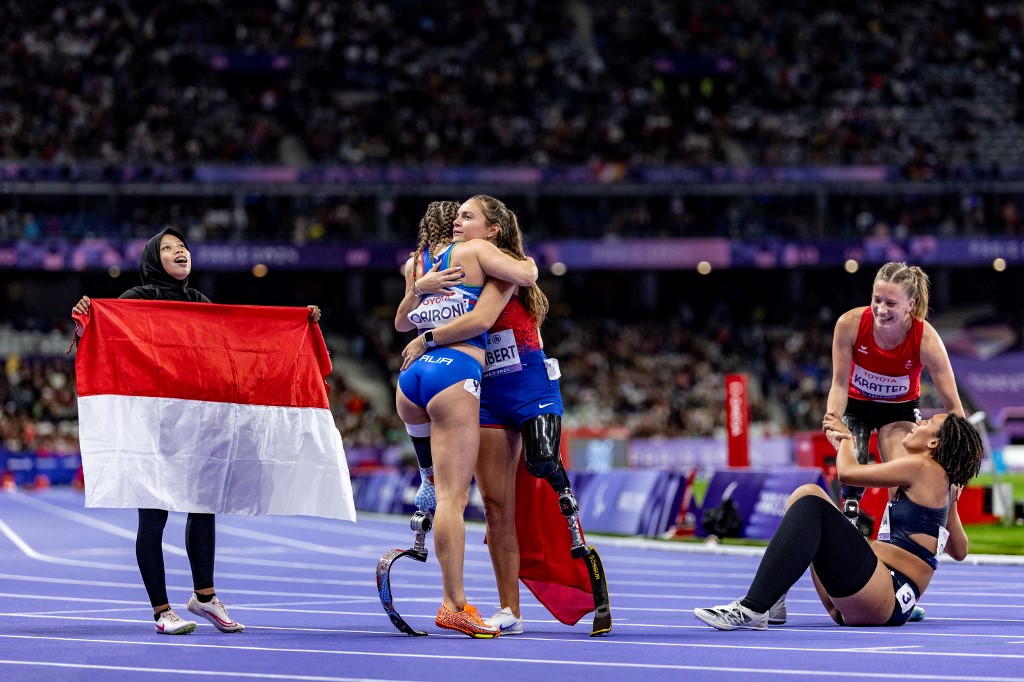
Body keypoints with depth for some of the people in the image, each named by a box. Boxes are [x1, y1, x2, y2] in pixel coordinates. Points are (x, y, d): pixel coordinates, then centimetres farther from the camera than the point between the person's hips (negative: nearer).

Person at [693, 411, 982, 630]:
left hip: (885, 600, -10)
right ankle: (772, 598, -11)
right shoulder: (942, 484, 22)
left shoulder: (922, 466, -5)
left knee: (810, 505, -21)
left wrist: (846, 438, 18)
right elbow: (959, 551, 32)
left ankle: (753, 610, -33)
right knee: (807, 493, 7)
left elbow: (847, 472, -2)